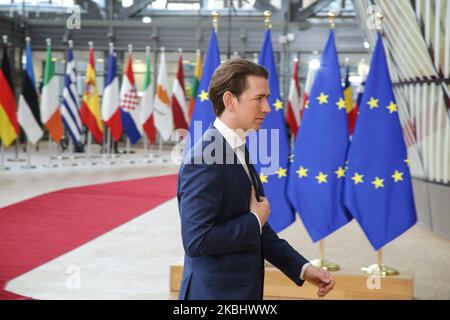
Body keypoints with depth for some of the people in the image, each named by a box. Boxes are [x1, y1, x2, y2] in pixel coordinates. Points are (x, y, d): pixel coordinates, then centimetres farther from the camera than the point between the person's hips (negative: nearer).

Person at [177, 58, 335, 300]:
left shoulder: (238, 151, 9)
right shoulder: (205, 160, -21)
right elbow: (197, 240, -28)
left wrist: (303, 268, 5)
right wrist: (255, 220, -16)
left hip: (244, 289, 9)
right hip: (214, 292, -9)